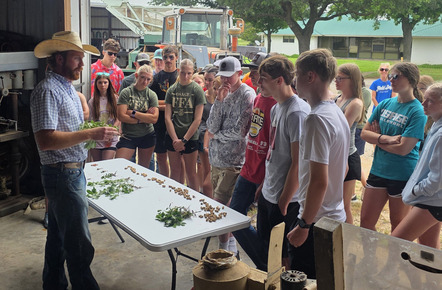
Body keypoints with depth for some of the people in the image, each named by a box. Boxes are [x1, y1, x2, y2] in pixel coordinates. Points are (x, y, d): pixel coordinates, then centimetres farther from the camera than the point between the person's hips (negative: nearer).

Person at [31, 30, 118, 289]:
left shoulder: (68, 88, 15)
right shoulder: (48, 91, -17)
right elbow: (45, 140, -26)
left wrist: (97, 133, 6)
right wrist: (89, 134, -26)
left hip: (73, 172, 10)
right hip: (63, 175, -10)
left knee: (58, 236, 21)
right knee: (80, 247, -5)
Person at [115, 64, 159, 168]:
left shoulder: (152, 95, 1)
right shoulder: (126, 92, -4)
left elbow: (154, 118, -10)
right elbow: (121, 116, -13)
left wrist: (133, 113, -13)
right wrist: (144, 118, -12)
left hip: (147, 136, 2)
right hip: (128, 136, -2)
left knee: (144, 168, 13)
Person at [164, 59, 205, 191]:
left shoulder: (197, 90, -5)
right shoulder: (172, 90, 4)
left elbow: (197, 119, -9)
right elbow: (167, 117, 1)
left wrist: (184, 140, -11)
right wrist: (175, 139, -9)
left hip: (190, 138, -3)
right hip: (172, 137, 3)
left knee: (191, 173, 6)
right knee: (174, 171, 12)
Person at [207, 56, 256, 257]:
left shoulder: (247, 95, -10)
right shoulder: (223, 94, 10)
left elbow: (239, 132, -17)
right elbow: (211, 127, -1)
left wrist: (216, 135, -2)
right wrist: (219, 101, -11)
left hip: (233, 161, -7)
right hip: (217, 158, 7)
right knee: (221, 205, 15)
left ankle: (225, 251, 5)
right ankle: (231, 246, 32)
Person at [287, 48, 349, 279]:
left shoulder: (317, 118, -22)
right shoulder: (338, 113, 9)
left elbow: (319, 181, -25)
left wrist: (303, 225, -17)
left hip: (317, 221, -9)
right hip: (335, 215, 10)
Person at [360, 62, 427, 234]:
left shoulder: (417, 112, -14)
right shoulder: (385, 104, 4)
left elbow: (403, 149, -20)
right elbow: (364, 133, 2)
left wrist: (377, 139, -7)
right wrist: (386, 138, -16)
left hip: (403, 176, -5)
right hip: (378, 170, 6)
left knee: (398, 225, 13)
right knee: (366, 222, 11)